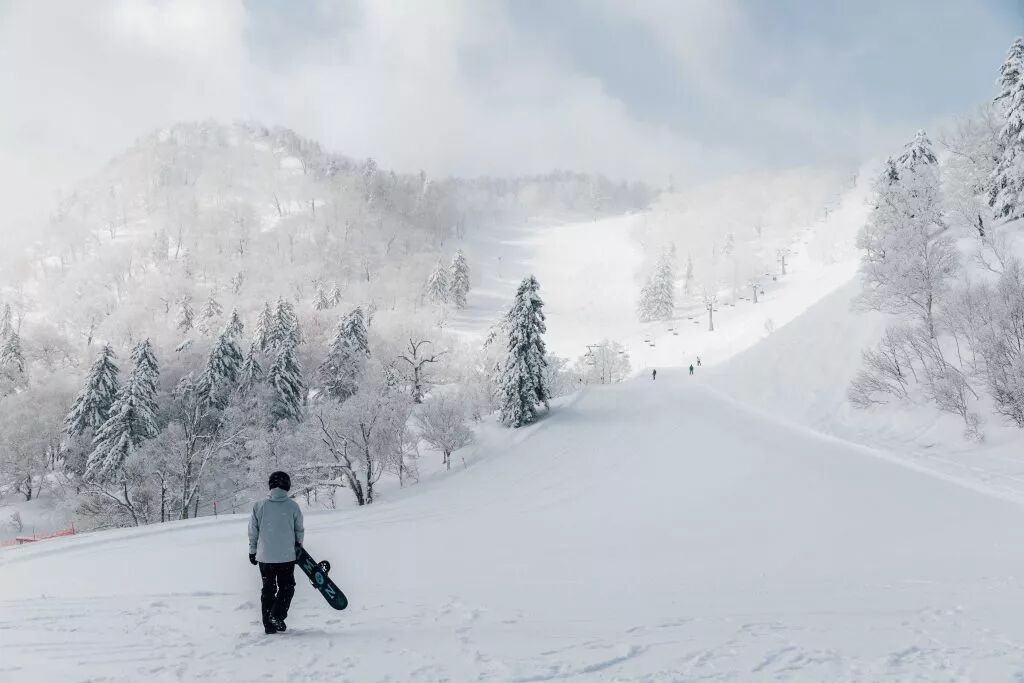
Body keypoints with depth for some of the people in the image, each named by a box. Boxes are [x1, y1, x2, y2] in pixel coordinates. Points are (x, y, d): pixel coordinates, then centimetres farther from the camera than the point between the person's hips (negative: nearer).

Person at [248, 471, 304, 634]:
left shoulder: (259, 506, -4)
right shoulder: (293, 506, -7)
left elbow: (253, 532, 2)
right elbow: (299, 530, 3)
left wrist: (253, 551, 15)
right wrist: (298, 546, 21)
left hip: (265, 556, 2)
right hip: (287, 555, -2)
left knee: (268, 589, 13)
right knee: (286, 587, 13)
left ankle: (269, 624, 15)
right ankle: (277, 617, -3)